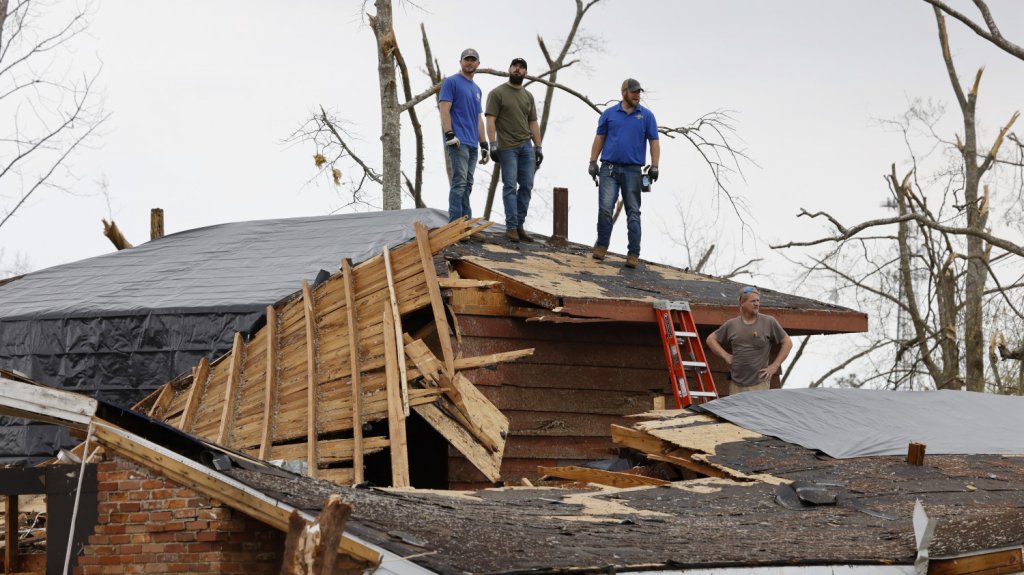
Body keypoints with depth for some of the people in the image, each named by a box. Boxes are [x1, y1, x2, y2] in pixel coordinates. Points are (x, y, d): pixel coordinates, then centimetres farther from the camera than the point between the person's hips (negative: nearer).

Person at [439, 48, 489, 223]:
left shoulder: (477, 90, 22)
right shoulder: (452, 82, 0)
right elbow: (444, 110, -9)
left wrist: (484, 145, 18)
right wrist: (449, 135, -20)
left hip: (472, 144, 8)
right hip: (458, 142, -8)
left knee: (467, 184, 7)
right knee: (459, 182, -14)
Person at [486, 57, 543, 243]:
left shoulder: (528, 96, 17)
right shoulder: (497, 93, 0)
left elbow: (533, 123, 18)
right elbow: (491, 120, -6)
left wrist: (538, 147, 12)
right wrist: (493, 144, -15)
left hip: (526, 147, 5)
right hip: (508, 147, -5)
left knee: (526, 186, 1)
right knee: (510, 186, -7)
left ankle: (519, 225, 5)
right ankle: (511, 227, -6)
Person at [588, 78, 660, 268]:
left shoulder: (646, 116, 6)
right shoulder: (609, 114, 8)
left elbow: (654, 142, 4)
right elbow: (599, 138, 11)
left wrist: (654, 166, -6)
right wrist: (593, 162, 4)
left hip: (633, 171, 0)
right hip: (609, 169, 0)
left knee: (633, 212, 0)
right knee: (605, 208, -9)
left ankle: (633, 254, 2)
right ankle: (601, 246, 7)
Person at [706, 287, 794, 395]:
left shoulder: (769, 322, 1)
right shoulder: (731, 325, 8)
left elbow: (787, 342, 6)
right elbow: (711, 339, 19)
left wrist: (775, 366, -1)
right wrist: (725, 355, 6)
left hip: (758, 385, -4)